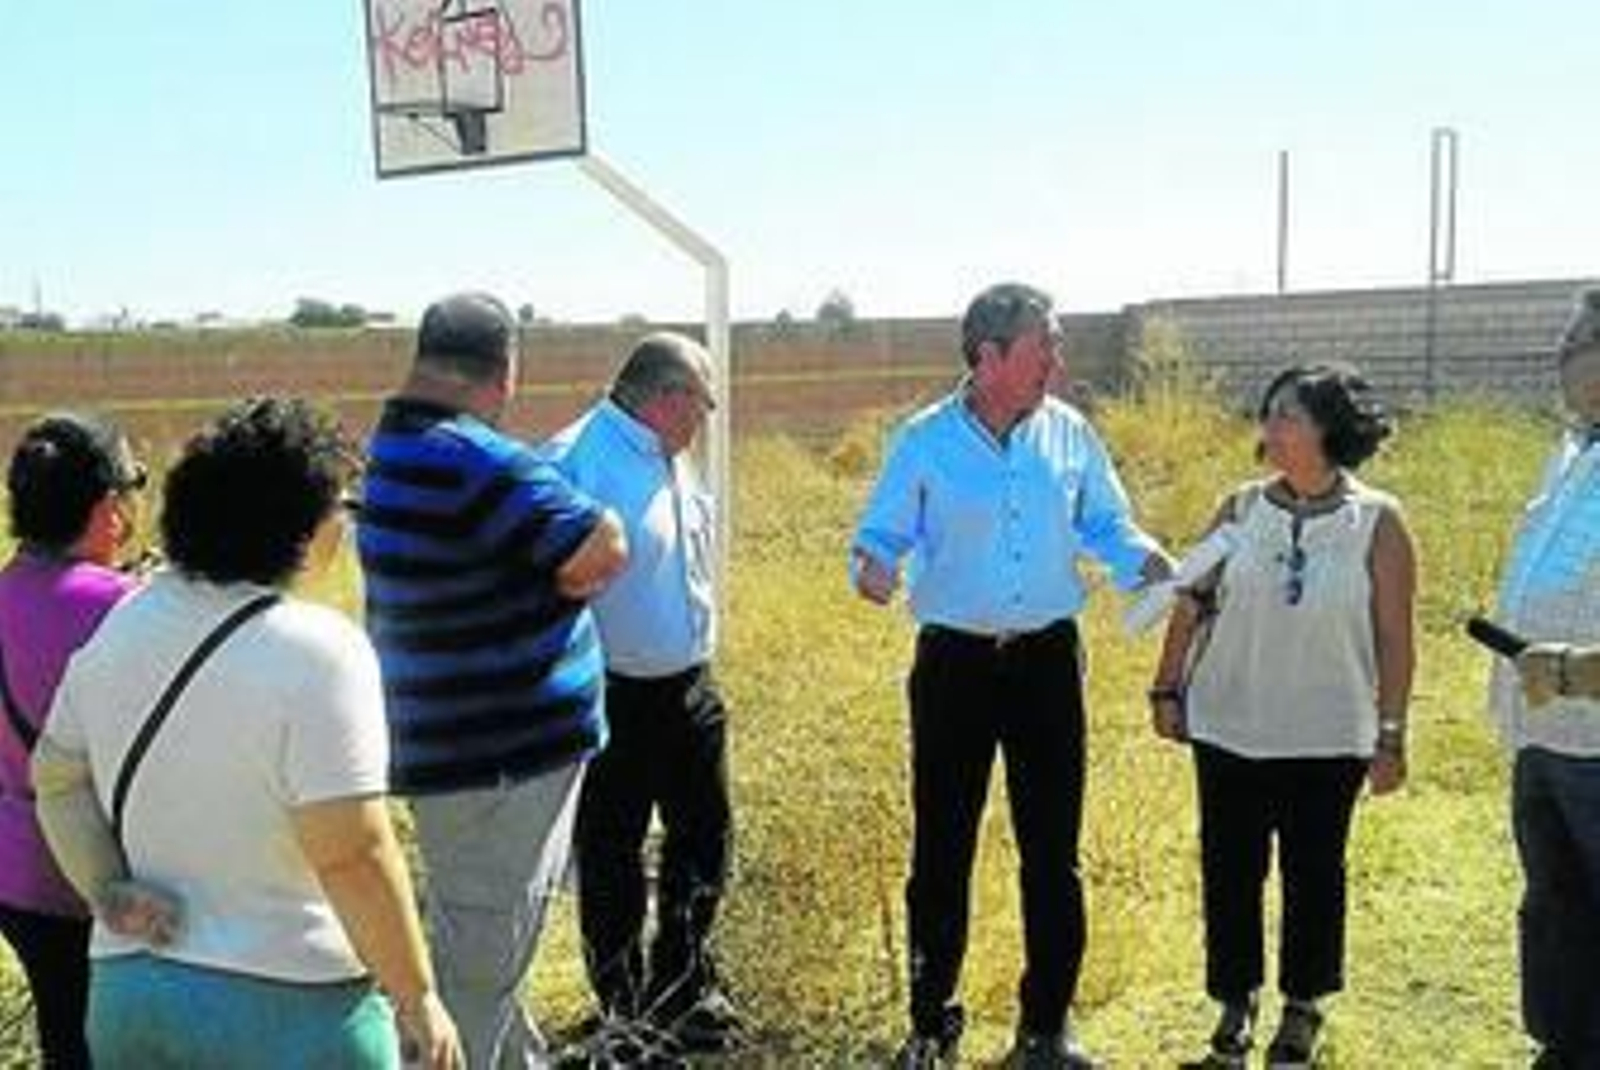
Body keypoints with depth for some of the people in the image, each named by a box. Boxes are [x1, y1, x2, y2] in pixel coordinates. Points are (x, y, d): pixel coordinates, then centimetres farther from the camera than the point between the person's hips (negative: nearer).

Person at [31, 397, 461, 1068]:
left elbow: (58, 779, 7)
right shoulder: (317, 652, -20)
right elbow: (352, 857, -22)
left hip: (126, 991, 6)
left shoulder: (123, 625, 1)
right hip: (289, 1012, -5)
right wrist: (418, 1000, -13)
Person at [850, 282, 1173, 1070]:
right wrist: (873, 568, -26)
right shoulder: (924, 442, -6)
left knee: (1052, 849, 9)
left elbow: (1106, 526, 8)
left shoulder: (1070, 434, 1)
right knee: (942, 849, 6)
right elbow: (882, 535, -4)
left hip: (1048, 658, 2)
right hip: (954, 662, -2)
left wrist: (1152, 564, -11)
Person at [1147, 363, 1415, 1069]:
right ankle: (1235, 1005, 29)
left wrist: (1391, 734, -4)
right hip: (1230, 729, 2)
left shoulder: (1377, 522, -7)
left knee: (1313, 875, 11)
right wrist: (1168, 689, 5)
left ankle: (1302, 1010, 31)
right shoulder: (1241, 510, -1)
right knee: (1229, 870, 10)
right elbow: (1192, 605, 5)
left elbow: (1394, 637, -4)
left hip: (1328, 739, -2)